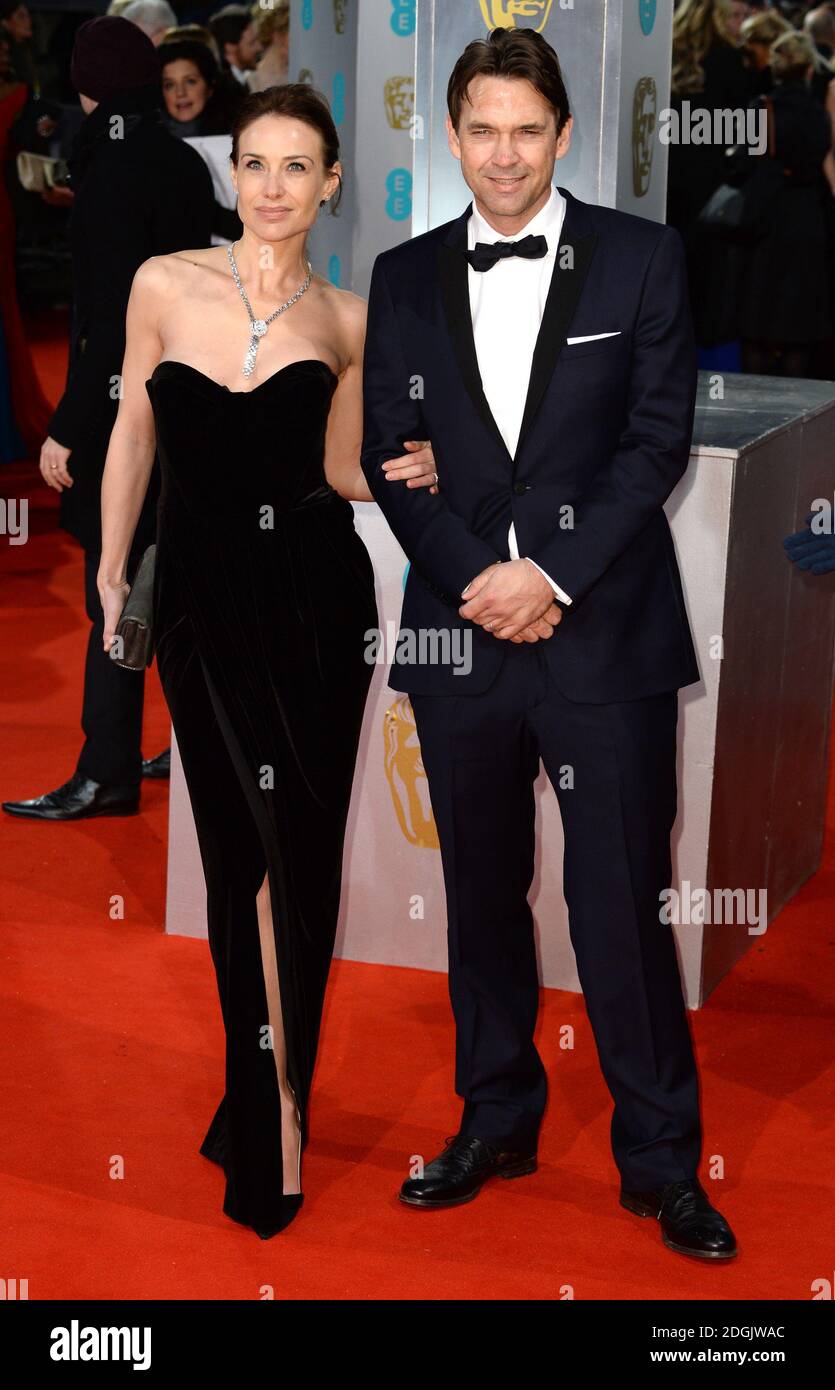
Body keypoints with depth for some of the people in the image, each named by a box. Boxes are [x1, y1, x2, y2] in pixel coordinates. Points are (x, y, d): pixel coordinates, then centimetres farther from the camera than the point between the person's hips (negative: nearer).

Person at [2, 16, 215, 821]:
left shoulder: (114, 172, -16)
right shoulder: (183, 164, 7)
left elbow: (111, 316, -20)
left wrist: (67, 427, -18)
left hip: (126, 400, -8)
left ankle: (107, 773, 1)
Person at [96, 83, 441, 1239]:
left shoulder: (347, 320, 3)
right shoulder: (165, 287, 0)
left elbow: (335, 469, 10)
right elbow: (135, 435, 8)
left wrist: (397, 475, -10)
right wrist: (110, 574, 9)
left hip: (313, 600, 0)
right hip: (203, 593, 0)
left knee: (291, 847, -1)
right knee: (257, 843, 2)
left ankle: (272, 1095, 13)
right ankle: (275, 1093, 19)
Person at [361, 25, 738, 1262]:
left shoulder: (640, 259, 2)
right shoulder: (405, 278, 10)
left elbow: (659, 437, -4)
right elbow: (390, 453, 6)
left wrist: (553, 575, -13)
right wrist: (476, 580, -9)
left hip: (603, 634, -3)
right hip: (461, 633, 3)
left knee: (623, 902, -2)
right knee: (482, 893, 13)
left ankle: (661, 1158, 12)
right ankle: (497, 1119, 29)